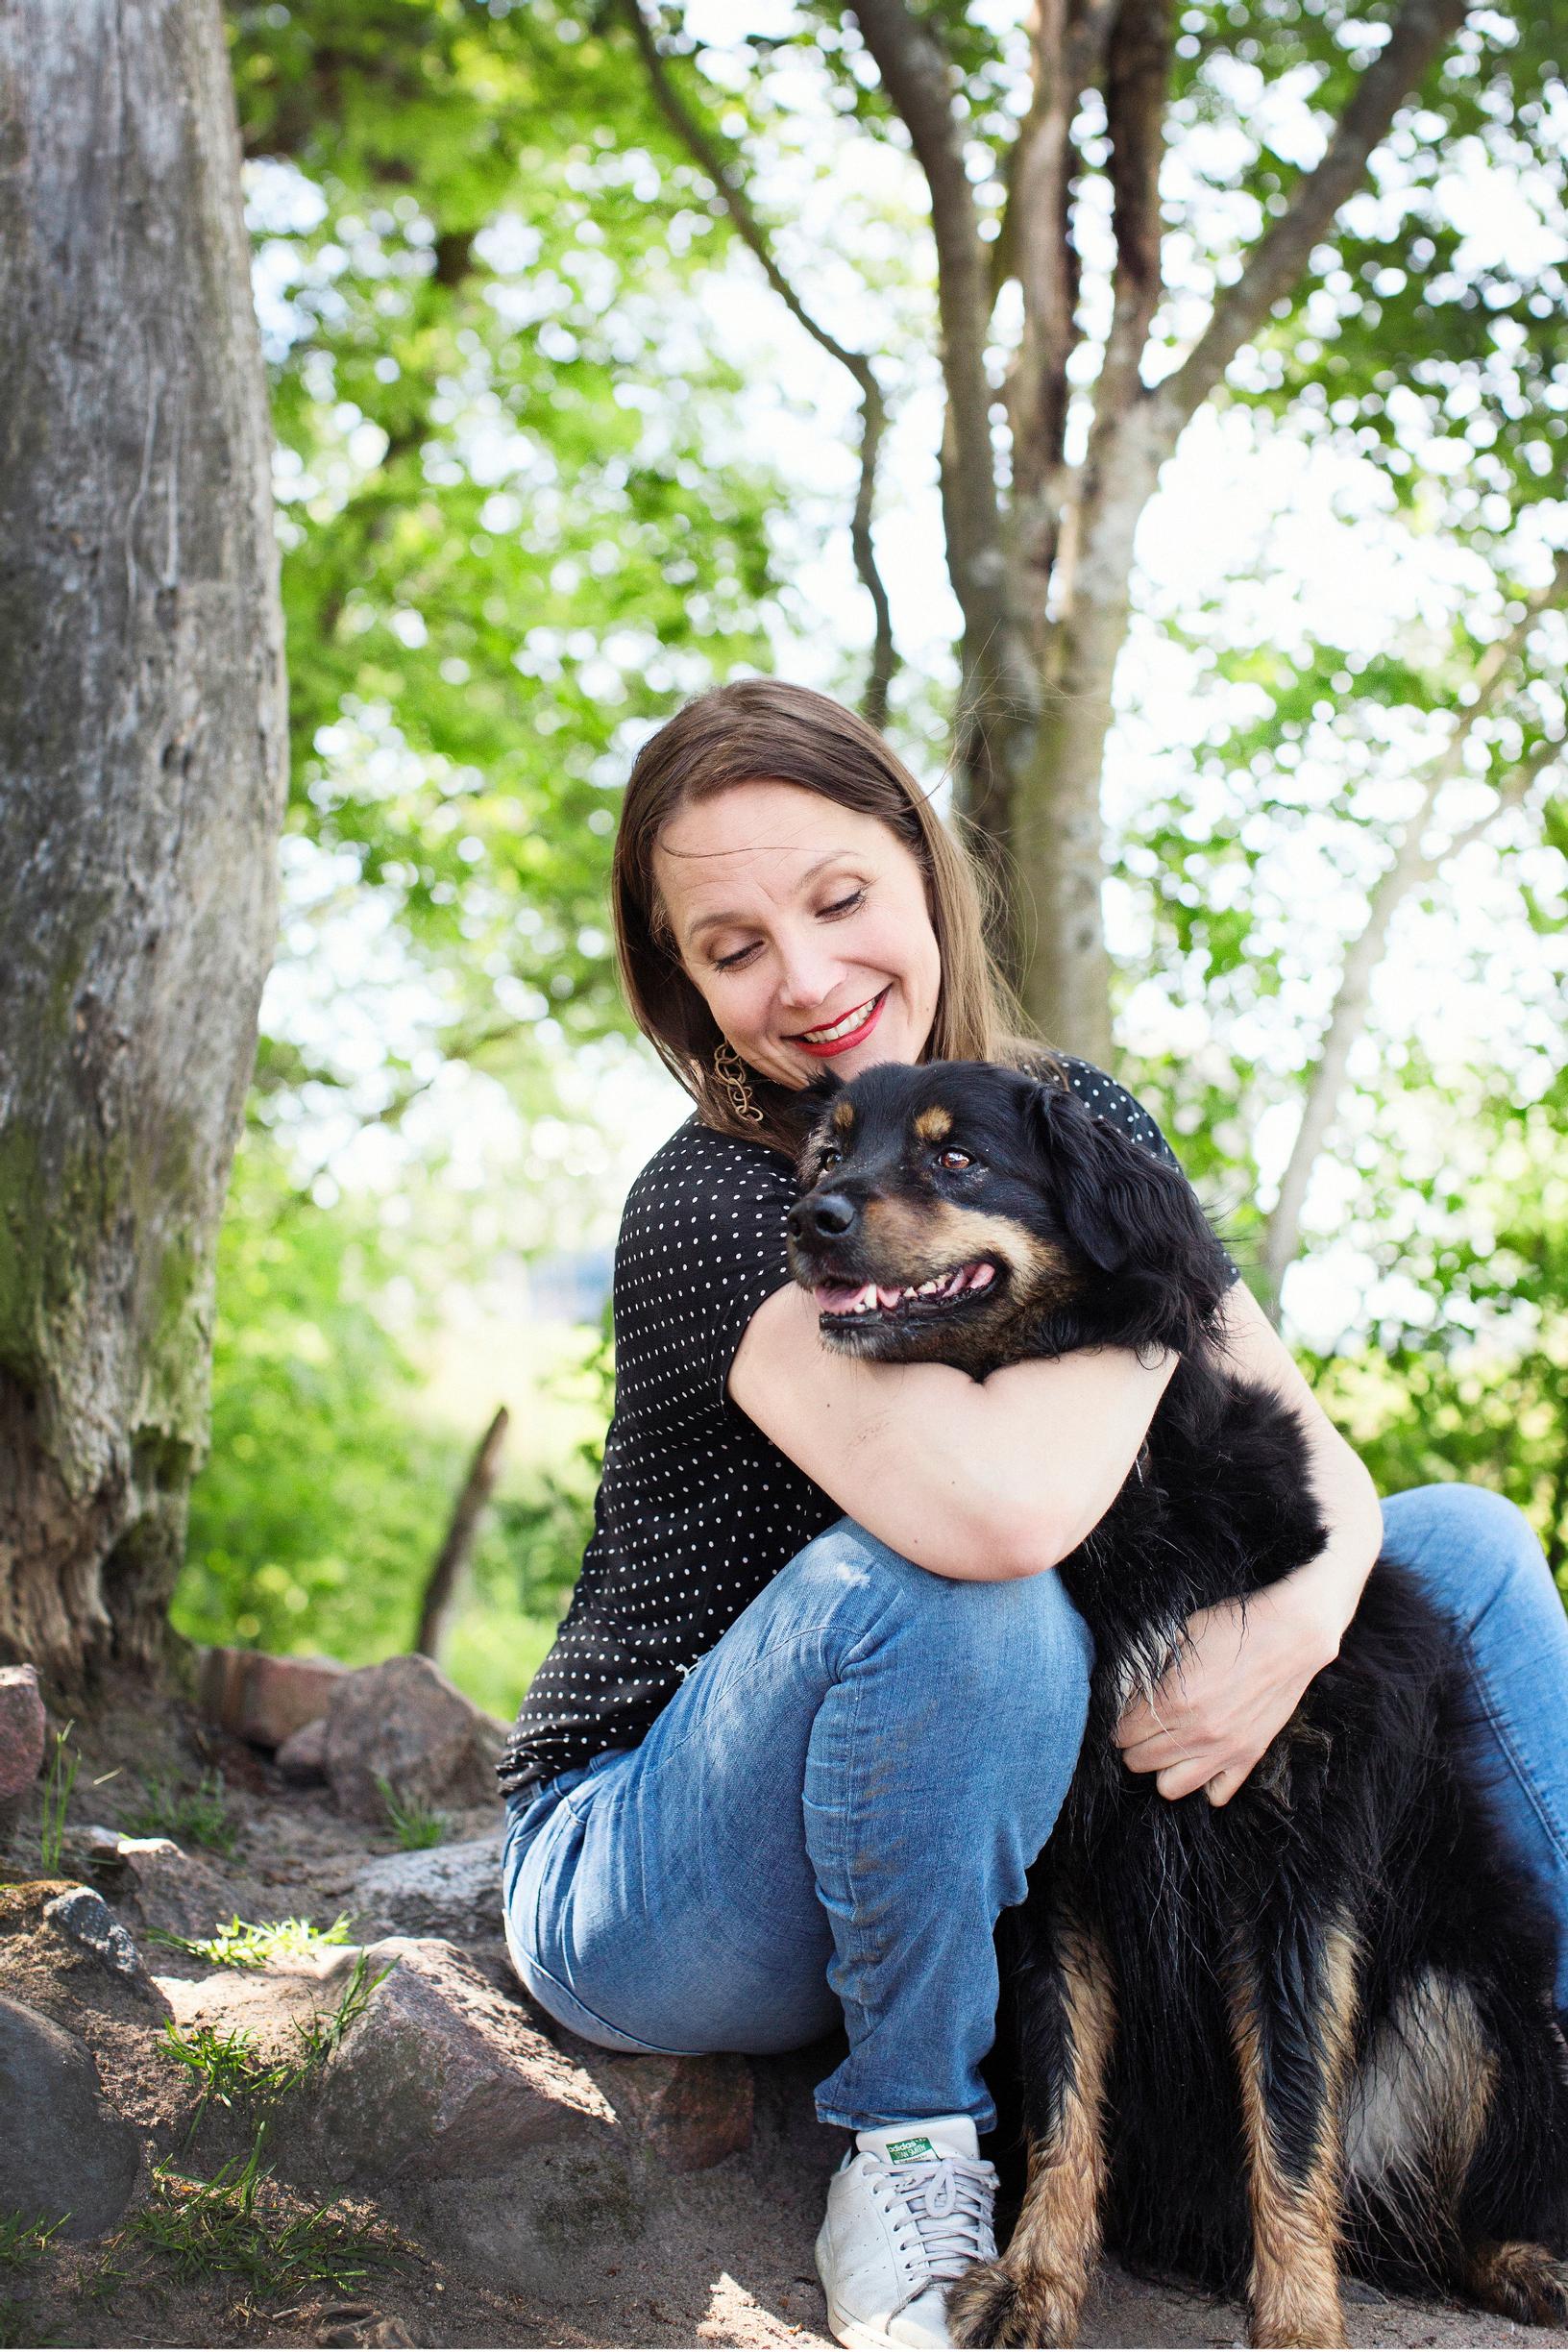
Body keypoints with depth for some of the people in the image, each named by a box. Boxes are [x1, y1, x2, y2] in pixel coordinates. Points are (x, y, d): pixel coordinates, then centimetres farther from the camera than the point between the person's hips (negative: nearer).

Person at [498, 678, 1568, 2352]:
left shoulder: (1078, 1121, -1)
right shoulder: (712, 1204, -23)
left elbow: (1308, 1450, -5)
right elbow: (996, 1504, -41)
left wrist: (1302, 1611, -28)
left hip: (988, 1828, 6)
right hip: (649, 1891, -6)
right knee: (946, 1584, -37)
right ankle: (913, 2152, -15)